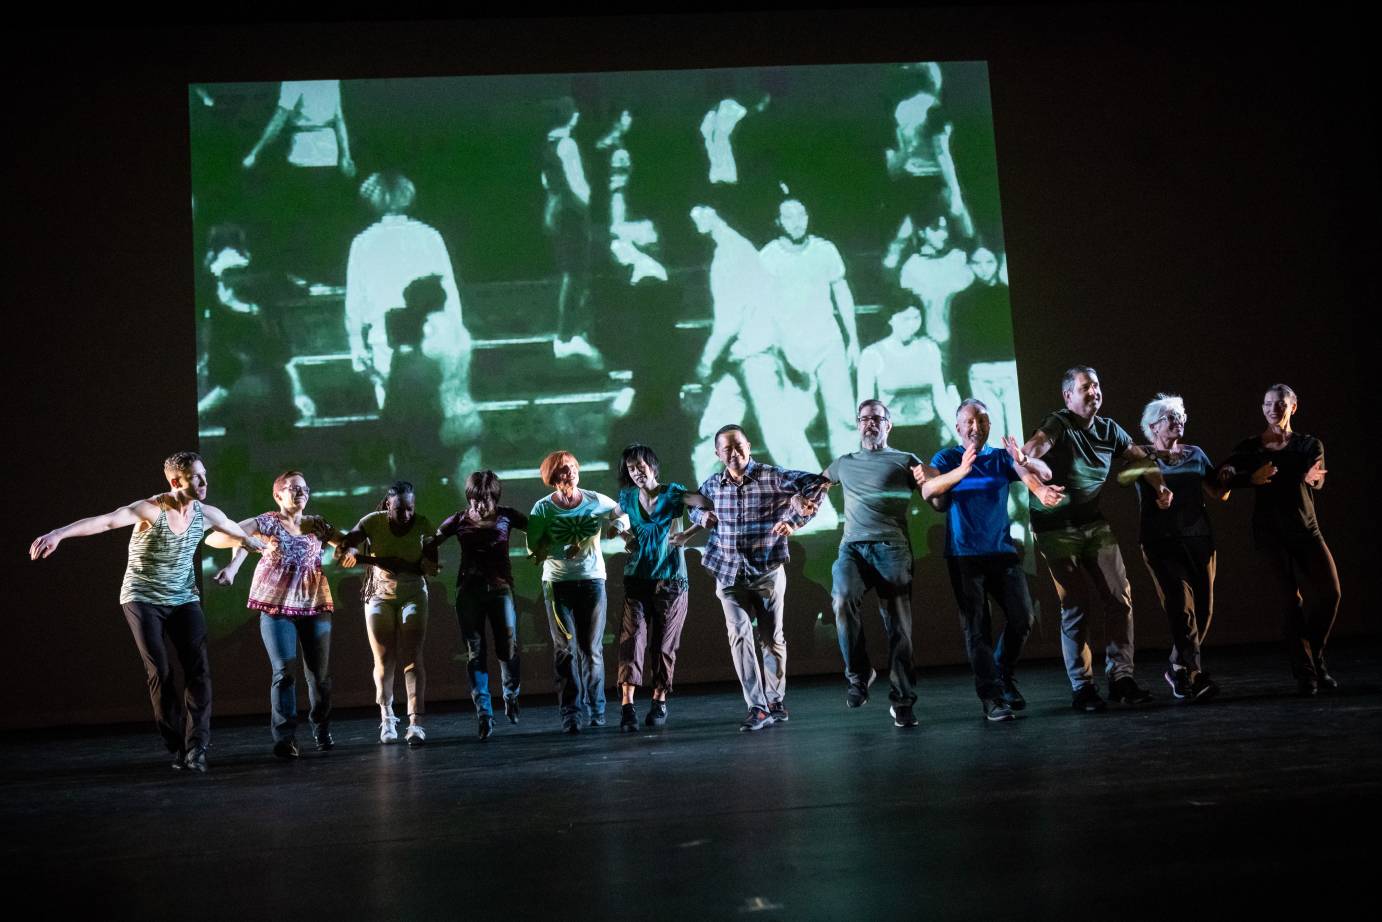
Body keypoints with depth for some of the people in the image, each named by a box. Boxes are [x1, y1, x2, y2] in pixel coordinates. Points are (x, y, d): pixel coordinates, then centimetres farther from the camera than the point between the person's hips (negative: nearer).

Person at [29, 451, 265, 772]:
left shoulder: (207, 514, -5)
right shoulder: (150, 509, -20)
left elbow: (239, 532, 17)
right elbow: (106, 521, -37)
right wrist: (59, 533, -50)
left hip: (184, 599, 4)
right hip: (143, 599, -4)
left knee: (198, 670, -10)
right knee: (160, 674, -6)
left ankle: (196, 747, -8)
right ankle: (178, 747, 5)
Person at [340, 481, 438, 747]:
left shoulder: (422, 524, -10)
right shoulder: (373, 521, -11)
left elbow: (432, 566, -13)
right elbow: (344, 548, -18)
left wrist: (403, 565, -28)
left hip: (413, 594, 0)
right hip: (379, 594, 1)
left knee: (412, 656, -12)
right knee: (384, 660, 1)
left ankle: (415, 723, -16)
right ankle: (386, 717, 21)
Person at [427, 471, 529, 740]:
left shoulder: (506, 516, 1)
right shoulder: (458, 520, 2)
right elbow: (431, 543, 5)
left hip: (500, 587, 0)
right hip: (469, 590, 0)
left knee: (508, 647, -2)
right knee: (475, 652, -3)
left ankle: (511, 696, 26)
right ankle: (483, 713, -3)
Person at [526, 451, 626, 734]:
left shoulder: (597, 502, -1)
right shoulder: (543, 508, -5)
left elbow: (625, 517, 14)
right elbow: (533, 549, -4)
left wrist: (621, 526, -8)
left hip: (592, 579, 1)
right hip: (557, 581, -1)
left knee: (592, 648, 4)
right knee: (565, 648, -5)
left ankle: (596, 710, 15)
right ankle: (570, 713, -2)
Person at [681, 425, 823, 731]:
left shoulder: (774, 477, -9)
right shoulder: (712, 485, 5)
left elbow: (815, 484, -10)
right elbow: (694, 504, 25)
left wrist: (795, 521, -17)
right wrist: (701, 516, 2)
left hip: (768, 571, -2)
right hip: (729, 574, 2)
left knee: (772, 638, 8)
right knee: (739, 635, -10)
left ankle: (775, 702, 25)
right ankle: (758, 707, -8)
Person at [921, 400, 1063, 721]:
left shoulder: (1002, 457, 7)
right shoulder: (946, 458, 2)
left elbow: (1044, 474, -9)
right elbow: (928, 491, -18)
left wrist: (1024, 461, -33)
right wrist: (961, 470, -35)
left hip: (1002, 550, 3)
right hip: (964, 555, -2)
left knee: (1022, 618, -2)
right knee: (977, 627, -4)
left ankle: (1004, 677, 21)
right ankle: (991, 697, -2)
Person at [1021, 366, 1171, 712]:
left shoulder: (1108, 429, 5)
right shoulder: (1058, 424, -13)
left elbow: (1138, 456, 19)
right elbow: (1031, 451, -31)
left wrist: (1160, 484, 1)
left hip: (1094, 524, 6)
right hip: (1057, 529, -6)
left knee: (1119, 597, -1)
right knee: (1076, 606, -4)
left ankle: (1121, 677, 9)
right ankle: (1081, 688, 6)